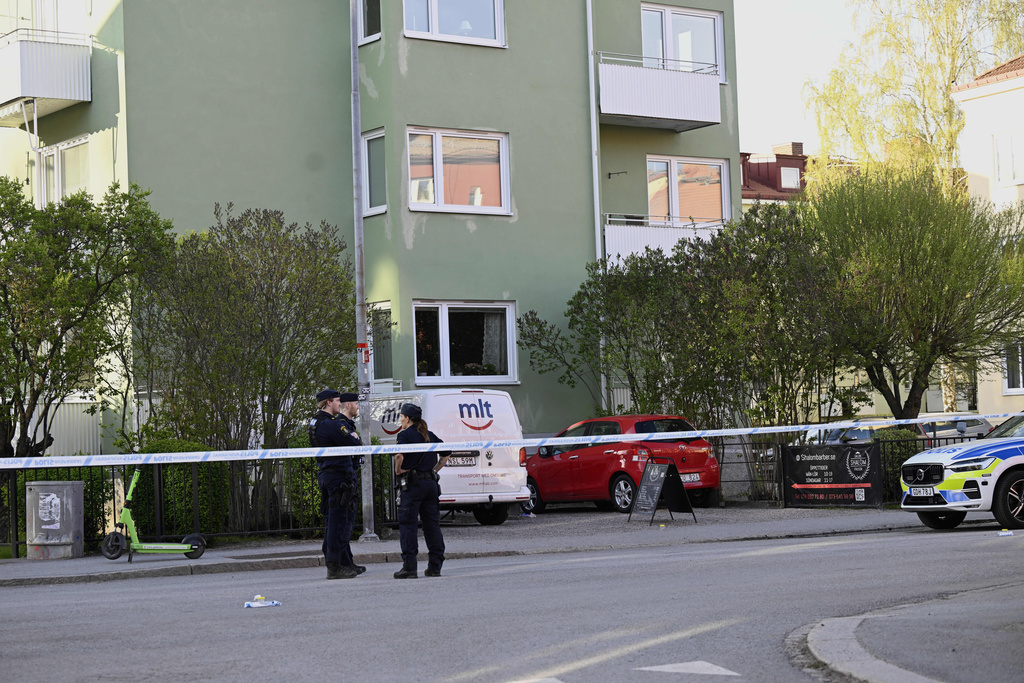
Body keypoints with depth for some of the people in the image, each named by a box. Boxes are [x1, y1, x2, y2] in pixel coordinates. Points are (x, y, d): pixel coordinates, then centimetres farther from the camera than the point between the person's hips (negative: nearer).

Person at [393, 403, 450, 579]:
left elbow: (399, 454, -24)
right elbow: (446, 453, 18)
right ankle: (435, 566, 10)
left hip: (413, 484, -7)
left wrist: (398, 470, -9)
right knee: (432, 524, 9)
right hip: (431, 483, 7)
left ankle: (409, 567, -8)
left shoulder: (405, 435, -6)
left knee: (407, 524, -3)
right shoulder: (430, 435, 14)